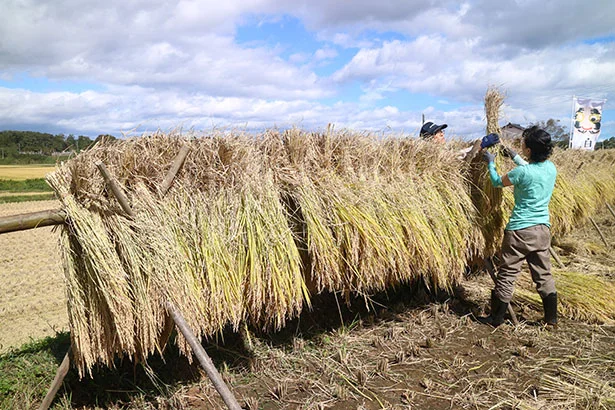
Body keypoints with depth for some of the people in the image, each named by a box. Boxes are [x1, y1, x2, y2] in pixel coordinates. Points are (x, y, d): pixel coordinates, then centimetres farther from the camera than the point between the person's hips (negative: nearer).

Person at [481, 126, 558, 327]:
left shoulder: (522, 172, -18)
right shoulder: (551, 168, 2)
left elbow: (497, 182, 0)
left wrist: (491, 163, 16)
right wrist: (514, 157, 31)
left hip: (519, 230, -6)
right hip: (543, 230, 6)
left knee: (508, 274, 4)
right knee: (543, 274, 16)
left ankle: (496, 318, 14)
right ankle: (551, 318, 25)